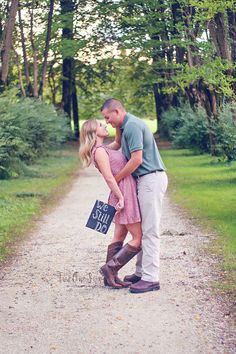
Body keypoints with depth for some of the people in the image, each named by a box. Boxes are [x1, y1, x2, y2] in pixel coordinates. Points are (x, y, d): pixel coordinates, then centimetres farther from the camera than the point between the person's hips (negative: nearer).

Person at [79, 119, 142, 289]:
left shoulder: (105, 149, 16)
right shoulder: (99, 151, -12)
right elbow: (109, 177, -18)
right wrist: (121, 198, -20)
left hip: (126, 193, 10)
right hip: (124, 194, -10)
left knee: (119, 237, 10)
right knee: (138, 239, -6)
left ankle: (111, 277, 14)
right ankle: (110, 267, -2)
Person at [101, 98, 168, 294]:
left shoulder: (132, 125, -15)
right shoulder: (126, 126, 17)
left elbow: (136, 160, -20)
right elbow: (118, 143, 37)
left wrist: (116, 179, -9)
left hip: (152, 179, -11)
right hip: (146, 180, 11)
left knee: (150, 230, -9)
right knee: (142, 228, 13)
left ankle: (150, 278, -7)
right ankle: (142, 271, 20)